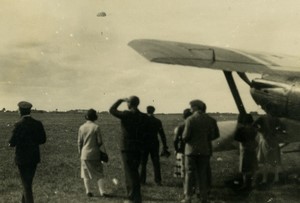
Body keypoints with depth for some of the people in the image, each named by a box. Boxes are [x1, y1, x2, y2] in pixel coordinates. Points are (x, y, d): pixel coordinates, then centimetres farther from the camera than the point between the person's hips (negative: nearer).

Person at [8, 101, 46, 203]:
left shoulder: (19, 125, -16)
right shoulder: (38, 124, -2)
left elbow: (12, 143, -16)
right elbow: (43, 140, 2)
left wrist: (10, 142, 5)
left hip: (22, 158, -5)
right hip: (34, 157, 5)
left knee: (26, 185, 1)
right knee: (28, 183, 21)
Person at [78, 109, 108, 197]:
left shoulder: (81, 127, -1)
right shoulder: (96, 127, -11)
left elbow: (79, 142, 4)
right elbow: (100, 142, -8)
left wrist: (80, 153, 15)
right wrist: (104, 153, 1)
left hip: (84, 154, 3)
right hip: (95, 154, -3)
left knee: (86, 174, 11)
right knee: (99, 174, 6)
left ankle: (88, 192, 13)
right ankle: (102, 192, 2)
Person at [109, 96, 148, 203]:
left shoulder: (126, 115, -15)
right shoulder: (144, 117, 0)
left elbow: (112, 110, 0)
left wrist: (120, 100, 9)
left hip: (127, 148, -6)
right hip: (138, 148, 6)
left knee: (130, 173, 0)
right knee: (134, 172, 18)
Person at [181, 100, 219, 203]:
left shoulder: (190, 120, -12)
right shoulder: (210, 120, 1)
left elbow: (185, 136, -15)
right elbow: (215, 134, 5)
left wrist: (185, 138, 7)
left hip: (191, 150, -3)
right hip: (205, 150, 4)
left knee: (189, 173, 3)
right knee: (202, 173, 12)